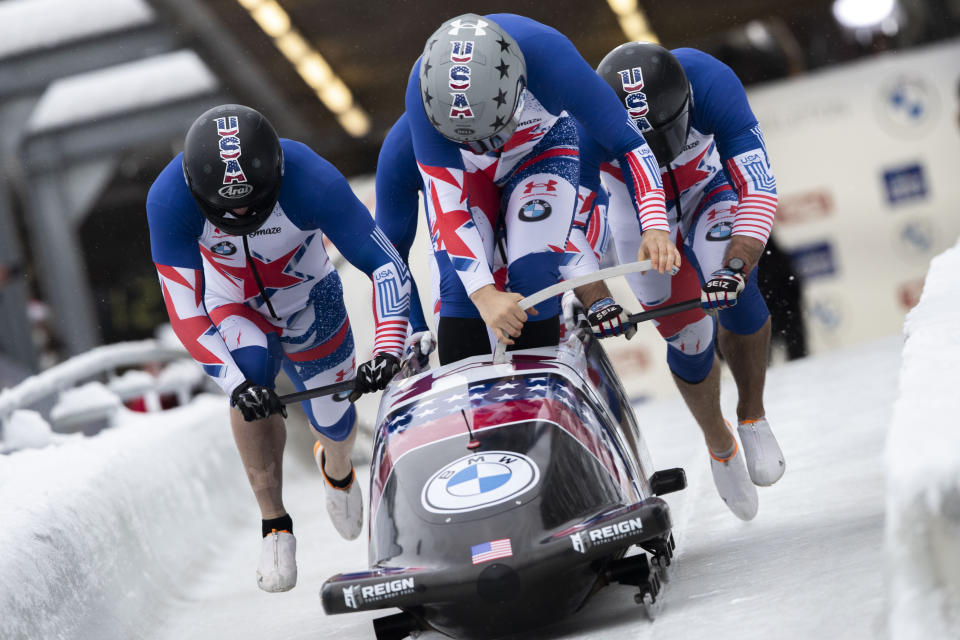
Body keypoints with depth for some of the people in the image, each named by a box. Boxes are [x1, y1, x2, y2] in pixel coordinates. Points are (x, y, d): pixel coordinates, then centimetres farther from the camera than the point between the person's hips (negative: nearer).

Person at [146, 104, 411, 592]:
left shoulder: (312, 182, -38)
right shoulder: (169, 200, -35)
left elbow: (387, 266, -31)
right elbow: (184, 312, -31)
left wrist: (389, 348, -46)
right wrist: (234, 382, -45)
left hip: (308, 300, 1)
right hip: (229, 309, -1)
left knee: (334, 421, 9)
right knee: (251, 373, -31)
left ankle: (337, 470, 49)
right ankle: (274, 524, -16)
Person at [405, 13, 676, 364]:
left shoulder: (549, 55, -38)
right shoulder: (424, 87, -36)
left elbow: (628, 141, -27)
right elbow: (447, 205, -32)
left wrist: (655, 226, -41)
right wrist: (483, 293, -44)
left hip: (542, 152, 0)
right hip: (459, 169, 0)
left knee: (533, 280, -18)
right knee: (459, 287, -17)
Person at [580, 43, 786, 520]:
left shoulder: (711, 83, -37)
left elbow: (759, 189, -39)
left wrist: (736, 266, -53)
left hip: (712, 190, -1)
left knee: (731, 290, -28)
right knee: (687, 338, -3)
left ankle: (753, 415, -6)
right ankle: (720, 447, 25)